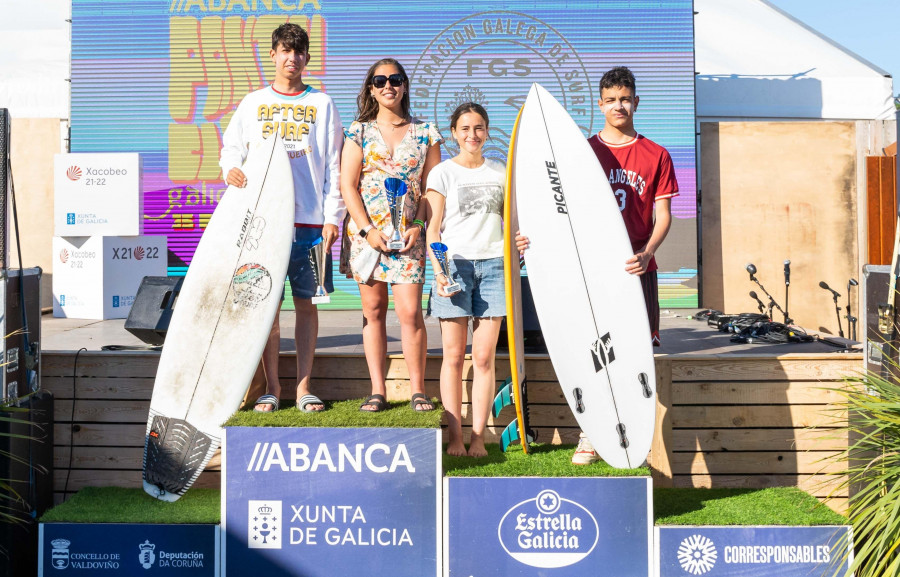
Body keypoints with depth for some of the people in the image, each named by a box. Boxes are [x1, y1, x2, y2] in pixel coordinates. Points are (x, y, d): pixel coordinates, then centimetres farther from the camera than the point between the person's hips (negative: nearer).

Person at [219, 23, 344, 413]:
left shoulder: (322, 105, 10)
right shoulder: (253, 103, 13)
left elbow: (334, 165, 7)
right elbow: (232, 147, 15)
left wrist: (332, 216, -1)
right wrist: (231, 168, -9)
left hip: (310, 220, 0)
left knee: (306, 303, 2)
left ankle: (303, 386, 9)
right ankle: (271, 388, 9)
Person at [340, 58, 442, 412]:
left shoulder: (425, 133, 8)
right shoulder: (359, 132, 7)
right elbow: (347, 185, 1)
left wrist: (418, 226, -7)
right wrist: (367, 230, -9)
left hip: (408, 234, 0)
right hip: (366, 232, 1)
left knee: (410, 312, -7)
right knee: (373, 310, 4)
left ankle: (418, 390, 4)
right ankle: (377, 391, 10)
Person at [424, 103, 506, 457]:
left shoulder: (500, 172, 13)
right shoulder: (442, 173, 5)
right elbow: (433, 228, 1)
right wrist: (438, 270, -11)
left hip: (493, 264, 2)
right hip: (455, 264, -2)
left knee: (484, 357, 0)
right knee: (454, 355, -1)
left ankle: (478, 437, 7)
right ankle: (455, 437, 7)